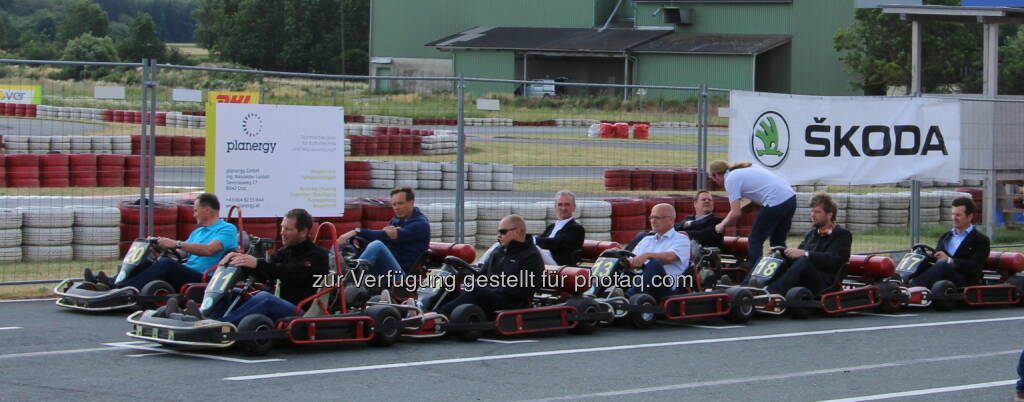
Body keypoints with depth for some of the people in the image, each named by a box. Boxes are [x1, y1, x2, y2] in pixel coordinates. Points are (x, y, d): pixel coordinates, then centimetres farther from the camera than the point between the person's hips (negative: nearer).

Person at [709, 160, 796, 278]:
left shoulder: (730, 180, -2)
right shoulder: (747, 168, 23)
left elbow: (736, 213, -6)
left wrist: (722, 225, 11)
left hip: (776, 203, -8)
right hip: (791, 198, 8)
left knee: (755, 240, 6)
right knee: (778, 242, 21)